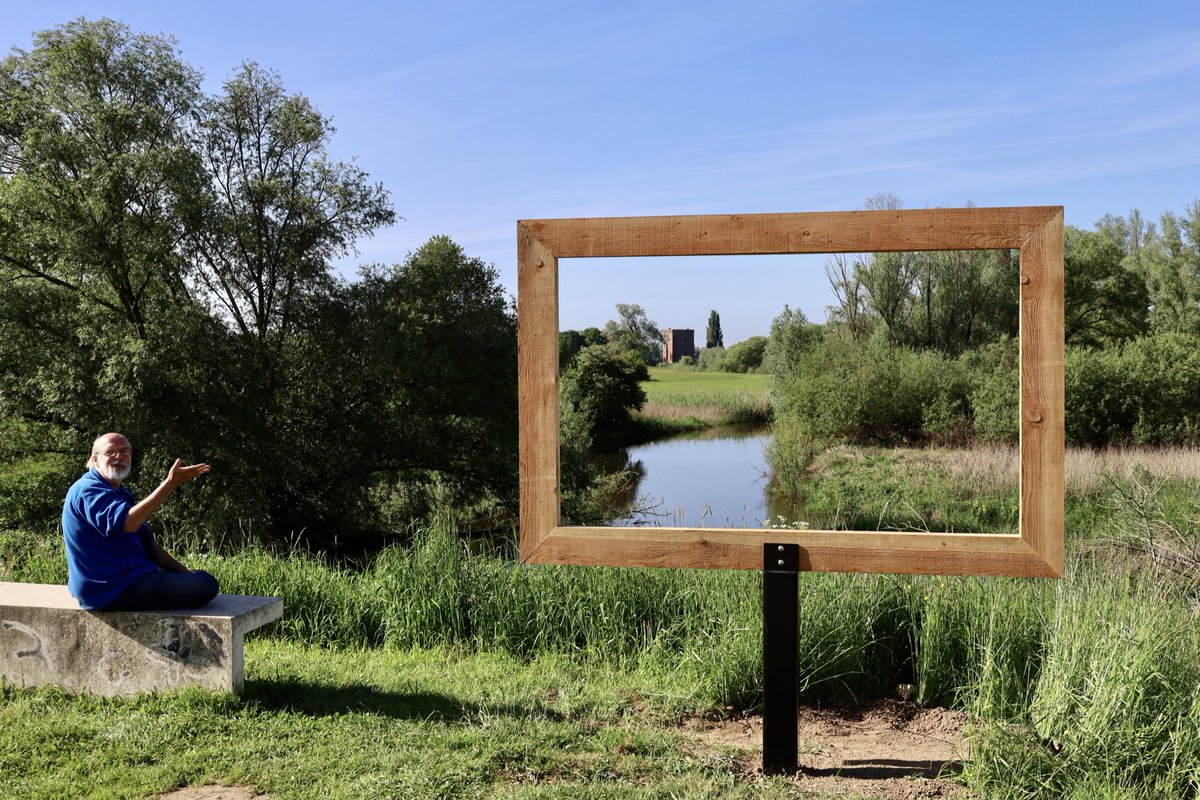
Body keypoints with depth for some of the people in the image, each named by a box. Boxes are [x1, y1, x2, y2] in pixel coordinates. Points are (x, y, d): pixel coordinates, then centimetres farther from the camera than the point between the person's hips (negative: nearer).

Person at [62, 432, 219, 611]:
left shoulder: (118, 493, 20)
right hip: (111, 588, -11)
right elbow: (127, 522, -34)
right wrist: (170, 483, -36)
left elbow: (147, 545, 21)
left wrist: (185, 572, 10)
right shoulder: (87, 490, -14)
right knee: (204, 586, -22)